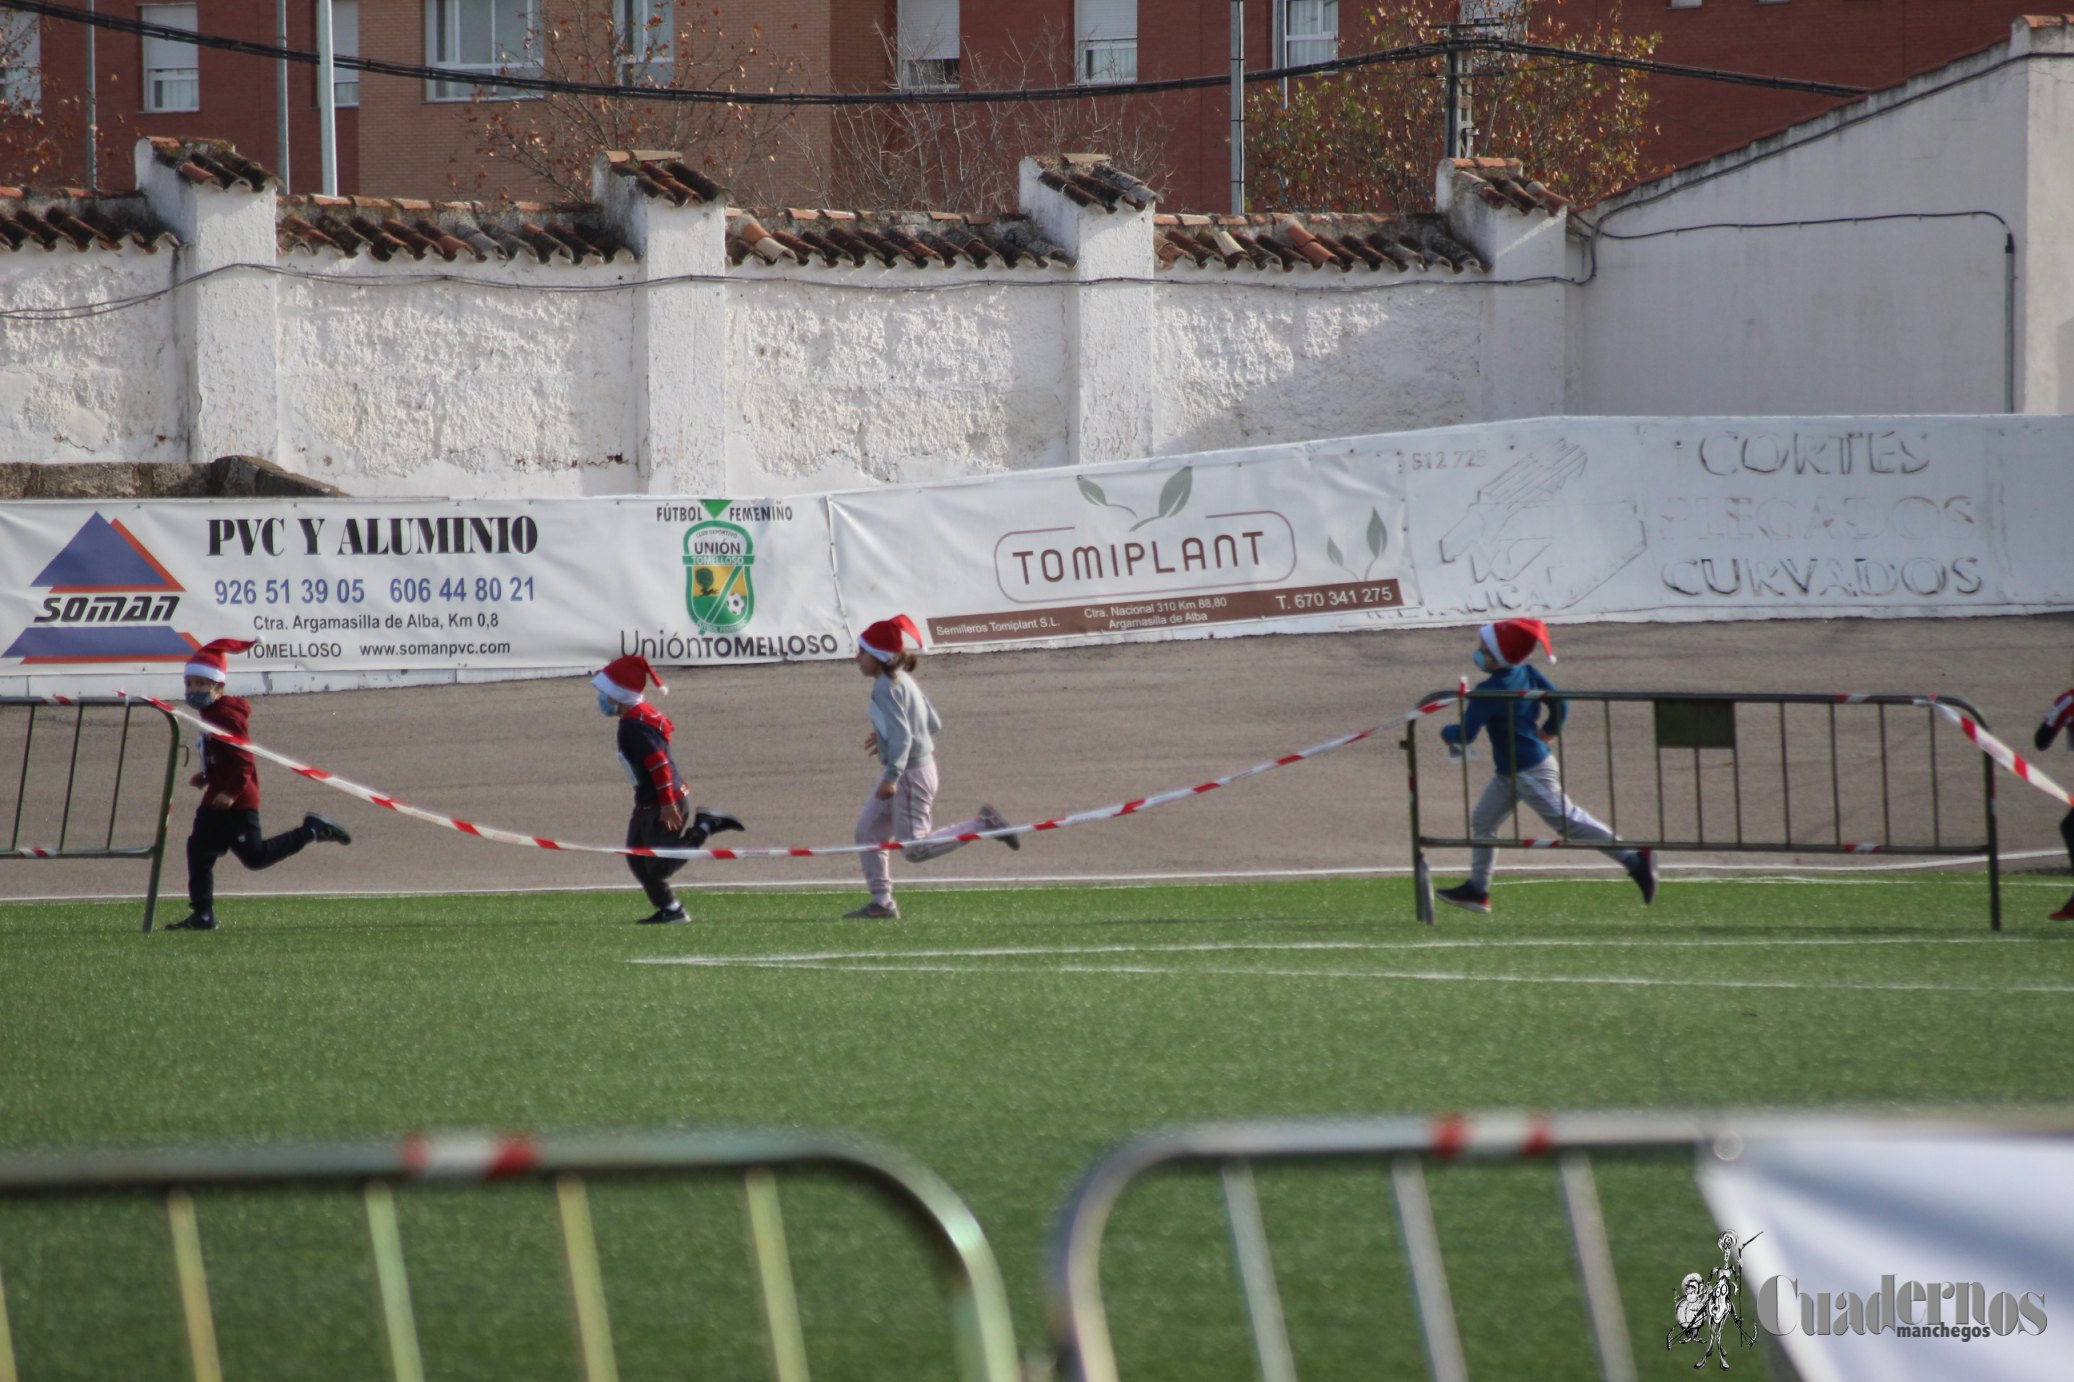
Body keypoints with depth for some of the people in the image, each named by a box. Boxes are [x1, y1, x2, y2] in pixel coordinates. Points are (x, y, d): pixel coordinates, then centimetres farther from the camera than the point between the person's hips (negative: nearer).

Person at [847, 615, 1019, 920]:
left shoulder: (886, 687, -18)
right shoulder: (904, 681, 11)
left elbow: (902, 734, -26)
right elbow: (933, 722, 16)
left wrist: (892, 776, -32)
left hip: (910, 772, -10)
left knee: (914, 848, -8)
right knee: (868, 832, 12)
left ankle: (982, 825, -5)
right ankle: (881, 902, 16)